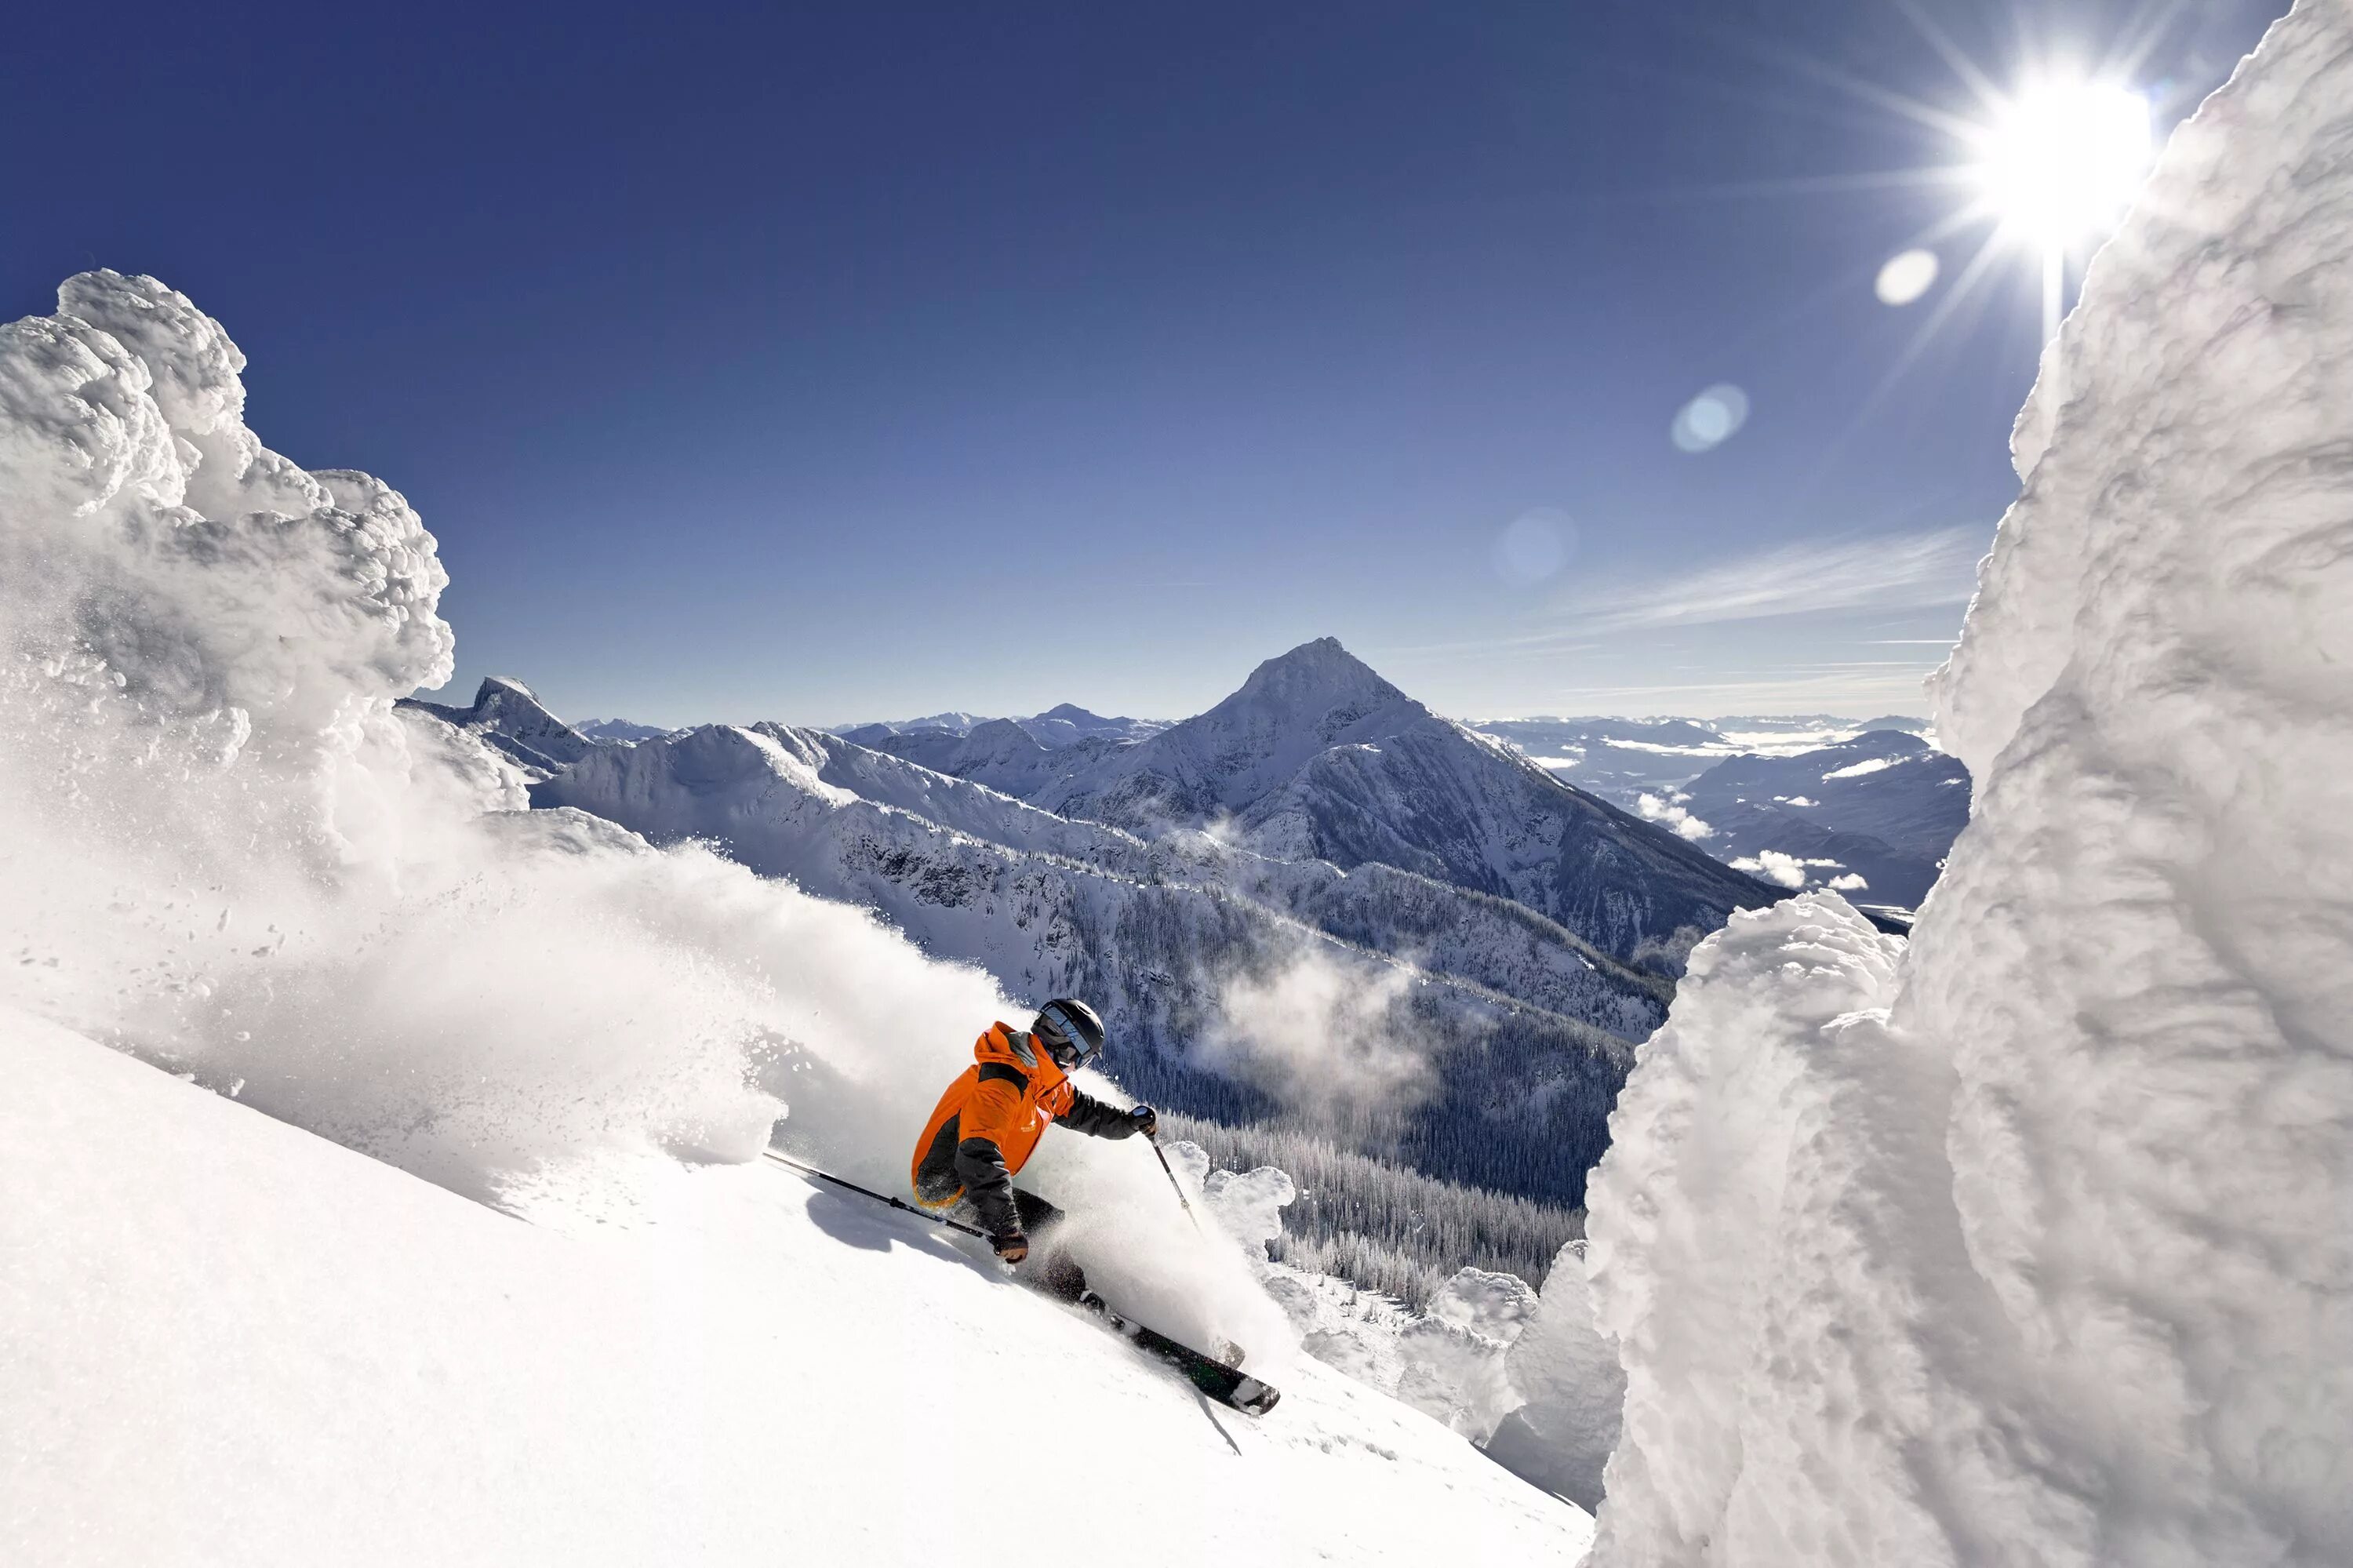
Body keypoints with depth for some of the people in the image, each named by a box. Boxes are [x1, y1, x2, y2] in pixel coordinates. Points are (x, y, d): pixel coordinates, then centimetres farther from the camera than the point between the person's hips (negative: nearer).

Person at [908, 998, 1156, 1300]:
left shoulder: (1045, 1079, 0)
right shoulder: (1002, 1082, -30)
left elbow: (1081, 1110, 18)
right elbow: (979, 1156, -38)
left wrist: (1131, 1121, 12)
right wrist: (1007, 1230, -40)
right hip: (948, 1186, -10)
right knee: (1048, 1224, -19)